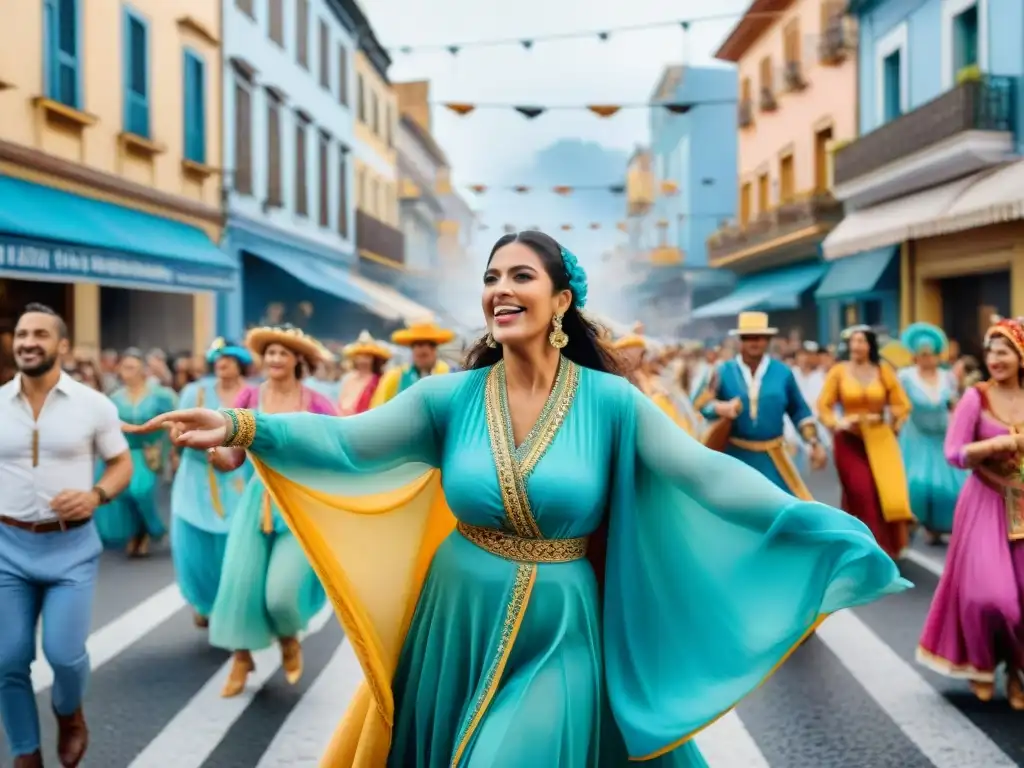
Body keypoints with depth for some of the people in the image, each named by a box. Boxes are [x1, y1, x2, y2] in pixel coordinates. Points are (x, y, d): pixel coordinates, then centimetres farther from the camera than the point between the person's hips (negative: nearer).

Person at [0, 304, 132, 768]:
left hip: (72, 547, -2)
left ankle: (70, 713, 27)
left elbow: (122, 463, 5)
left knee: (64, 652, -7)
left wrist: (96, 496, -14)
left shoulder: (94, 405, -3)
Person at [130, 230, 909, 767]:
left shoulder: (610, 401, -10)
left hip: (557, 637, -2)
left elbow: (703, 471, -17)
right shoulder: (451, 396, -5)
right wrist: (244, 427, -30)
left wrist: (816, 525, -28)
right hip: (458, 626, 3)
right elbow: (348, 441, -14)